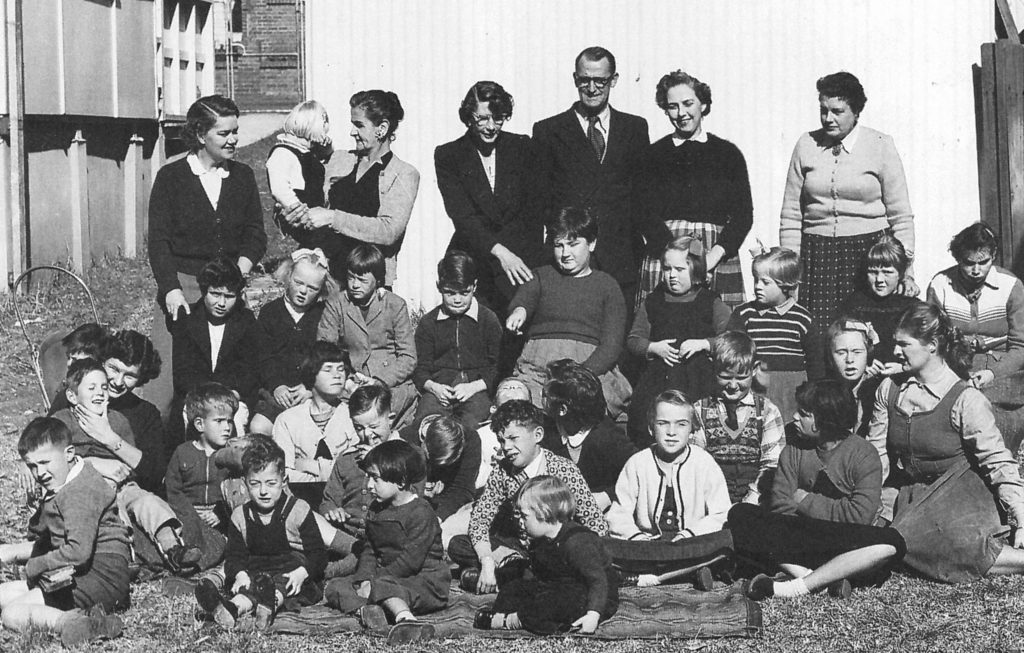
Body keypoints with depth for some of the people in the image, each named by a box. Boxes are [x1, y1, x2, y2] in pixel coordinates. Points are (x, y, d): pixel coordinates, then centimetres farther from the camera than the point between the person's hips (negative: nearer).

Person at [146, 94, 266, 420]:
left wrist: (239, 270, -10)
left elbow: (256, 235, 10)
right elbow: (159, 241, -3)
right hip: (182, 286, -3)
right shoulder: (171, 177, 1)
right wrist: (172, 292, -16)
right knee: (166, 376, -10)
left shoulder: (243, 176, 11)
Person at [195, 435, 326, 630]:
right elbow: (234, 556, 6)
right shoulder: (240, 516, 9)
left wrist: (302, 573, -25)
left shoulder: (298, 510, -1)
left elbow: (318, 554, -3)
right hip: (255, 574, 3)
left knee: (281, 585, -35)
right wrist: (240, 574, -19)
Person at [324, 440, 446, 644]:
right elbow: (369, 551, 12)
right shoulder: (376, 510, 14)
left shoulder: (421, 513, -14)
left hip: (425, 580, -9)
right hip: (389, 577, 9)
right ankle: (365, 608, -33)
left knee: (383, 586, -37)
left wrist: (373, 582, -18)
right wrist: (365, 579, -8)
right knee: (336, 586, -3)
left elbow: (410, 560, -20)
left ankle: (405, 619, -60)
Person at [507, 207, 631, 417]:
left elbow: (611, 346, 3)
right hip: (536, 366, 1)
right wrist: (519, 310, -29)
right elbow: (524, 297, -2)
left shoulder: (606, 285, 14)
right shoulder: (541, 276, 21)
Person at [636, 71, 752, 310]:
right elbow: (647, 215, 0)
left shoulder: (728, 153, 10)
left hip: (718, 261, 0)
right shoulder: (653, 154, 9)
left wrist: (713, 256, -12)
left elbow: (743, 215, 3)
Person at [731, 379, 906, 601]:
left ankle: (796, 587, -35)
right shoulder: (793, 452, 5)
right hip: (799, 544, 3)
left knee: (891, 544, -34)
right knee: (739, 515, -18)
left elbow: (860, 515, -15)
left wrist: (805, 500, -8)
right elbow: (782, 507, -2)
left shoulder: (863, 455, -5)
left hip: (844, 548, -3)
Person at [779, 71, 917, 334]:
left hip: (868, 252, -1)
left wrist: (906, 271, -2)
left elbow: (901, 216, 4)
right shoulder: (806, 145, 8)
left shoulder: (880, 146, 3)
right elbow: (791, 215, 9)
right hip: (816, 255, 2)